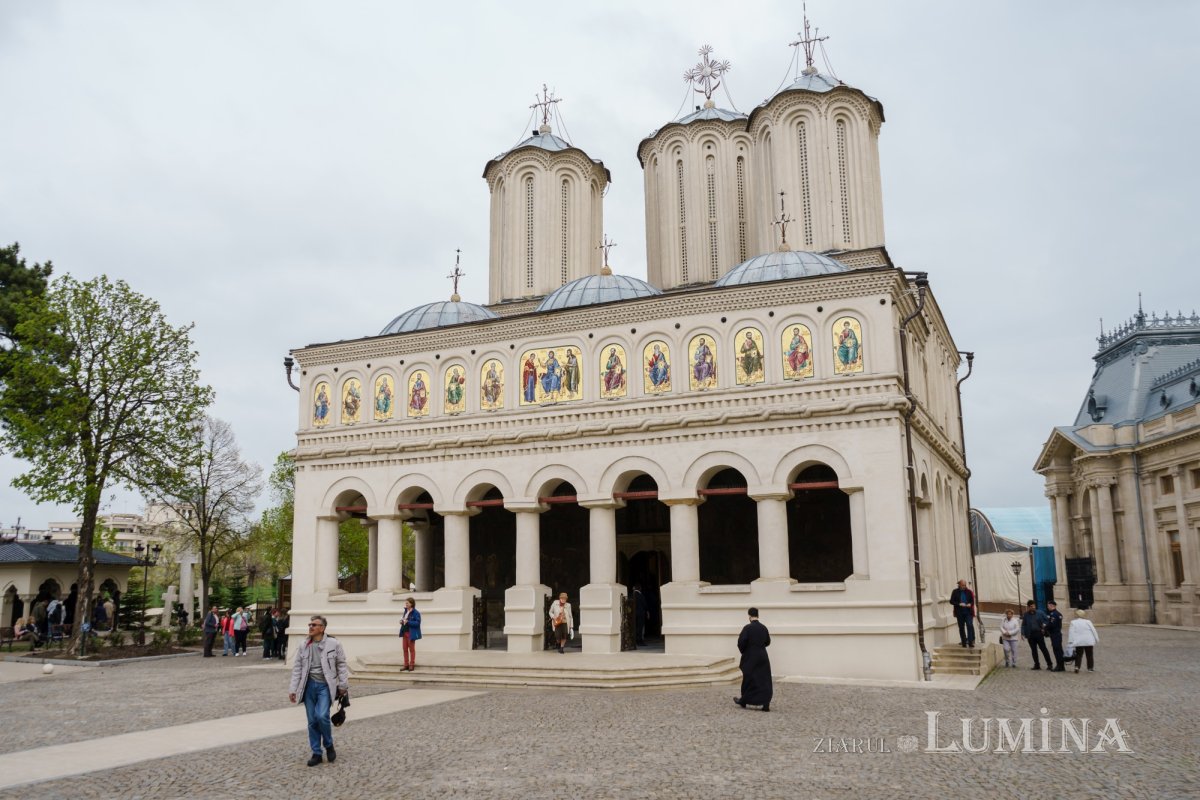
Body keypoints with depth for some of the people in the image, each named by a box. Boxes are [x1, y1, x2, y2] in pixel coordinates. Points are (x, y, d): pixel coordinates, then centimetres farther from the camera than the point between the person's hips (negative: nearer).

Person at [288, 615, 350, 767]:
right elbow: (297, 668, 8)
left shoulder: (333, 644, -5)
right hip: (309, 685, 4)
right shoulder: (304, 646, 5)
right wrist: (293, 689, 3)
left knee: (322, 716, -18)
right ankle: (316, 753, 18)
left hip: (325, 685, -4)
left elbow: (341, 665, 0)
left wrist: (343, 686, -2)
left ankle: (329, 745, 8)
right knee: (312, 721, 5)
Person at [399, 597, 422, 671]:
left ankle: (412, 665, 12)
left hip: (411, 633, -8)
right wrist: (402, 621, -1)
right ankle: (406, 665, 18)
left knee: (411, 649, 3)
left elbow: (417, 623, -20)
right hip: (405, 632, 8)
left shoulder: (416, 613, -14)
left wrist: (408, 622, -27)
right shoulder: (406, 611, 10)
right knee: (405, 649, 10)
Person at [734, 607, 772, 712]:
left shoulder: (747, 628, -14)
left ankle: (743, 701, 24)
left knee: (748, 679, 10)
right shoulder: (764, 628, 2)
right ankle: (766, 704, -3)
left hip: (750, 657, -4)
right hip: (763, 657, 4)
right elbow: (767, 642, 13)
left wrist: (743, 651, 2)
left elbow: (741, 642, -17)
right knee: (765, 680, 4)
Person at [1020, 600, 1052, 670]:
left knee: (1044, 649, -3)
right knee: (1033, 650, 7)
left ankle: (1049, 664, 2)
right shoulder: (1026, 615, 5)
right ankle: (1037, 665, 15)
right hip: (1030, 635, 2)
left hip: (1039, 633, -2)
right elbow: (1023, 625, 8)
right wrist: (1023, 633, -2)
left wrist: (1044, 626, -9)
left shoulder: (1040, 613, 0)